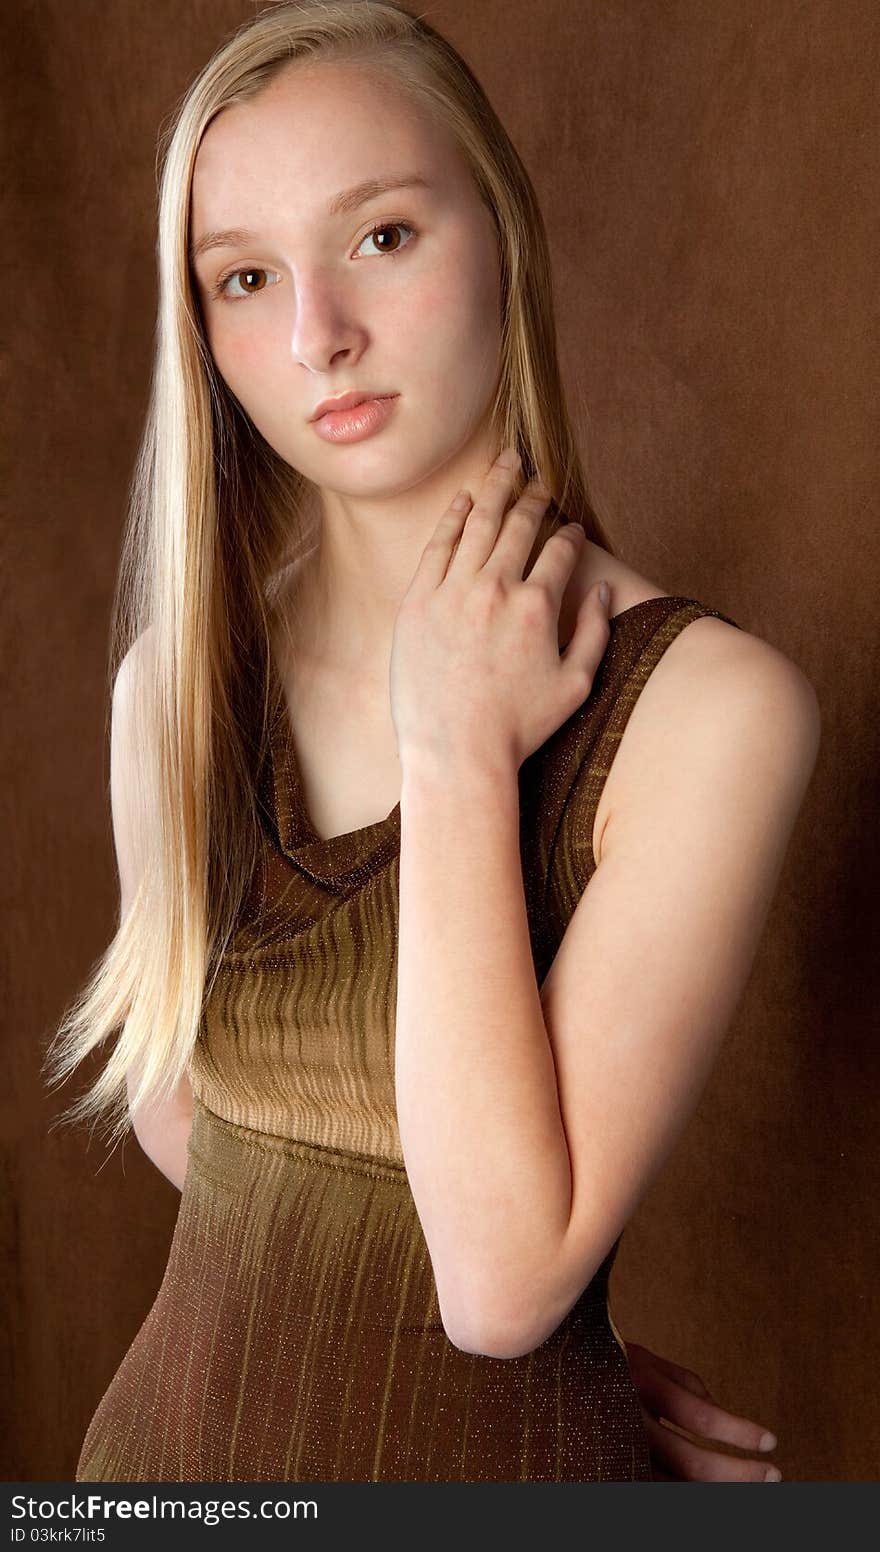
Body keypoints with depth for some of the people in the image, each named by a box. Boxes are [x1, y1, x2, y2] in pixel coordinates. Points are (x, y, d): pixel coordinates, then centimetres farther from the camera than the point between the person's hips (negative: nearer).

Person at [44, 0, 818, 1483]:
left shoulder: (710, 703, -19)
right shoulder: (178, 680, -6)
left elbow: (506, 1280, -23)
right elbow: (170, 1107, 4)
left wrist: (460, 758, -23)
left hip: (497, 1461, -3)